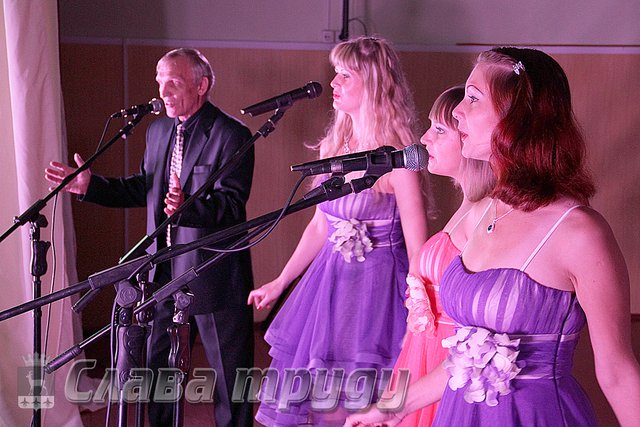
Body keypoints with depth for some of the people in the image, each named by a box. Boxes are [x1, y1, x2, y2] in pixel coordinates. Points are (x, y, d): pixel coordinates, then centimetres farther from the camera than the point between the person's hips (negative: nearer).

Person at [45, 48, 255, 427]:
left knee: (229, 372, 7)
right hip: (165, 271, 7)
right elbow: (144, 188, 16)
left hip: (214, 274, -7)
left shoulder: (232, 135, -15)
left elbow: (232, 205, -23)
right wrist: (90, 185, 4)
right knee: (155, 367, 18)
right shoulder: (158, 129, 9)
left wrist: (188, 207, -41)